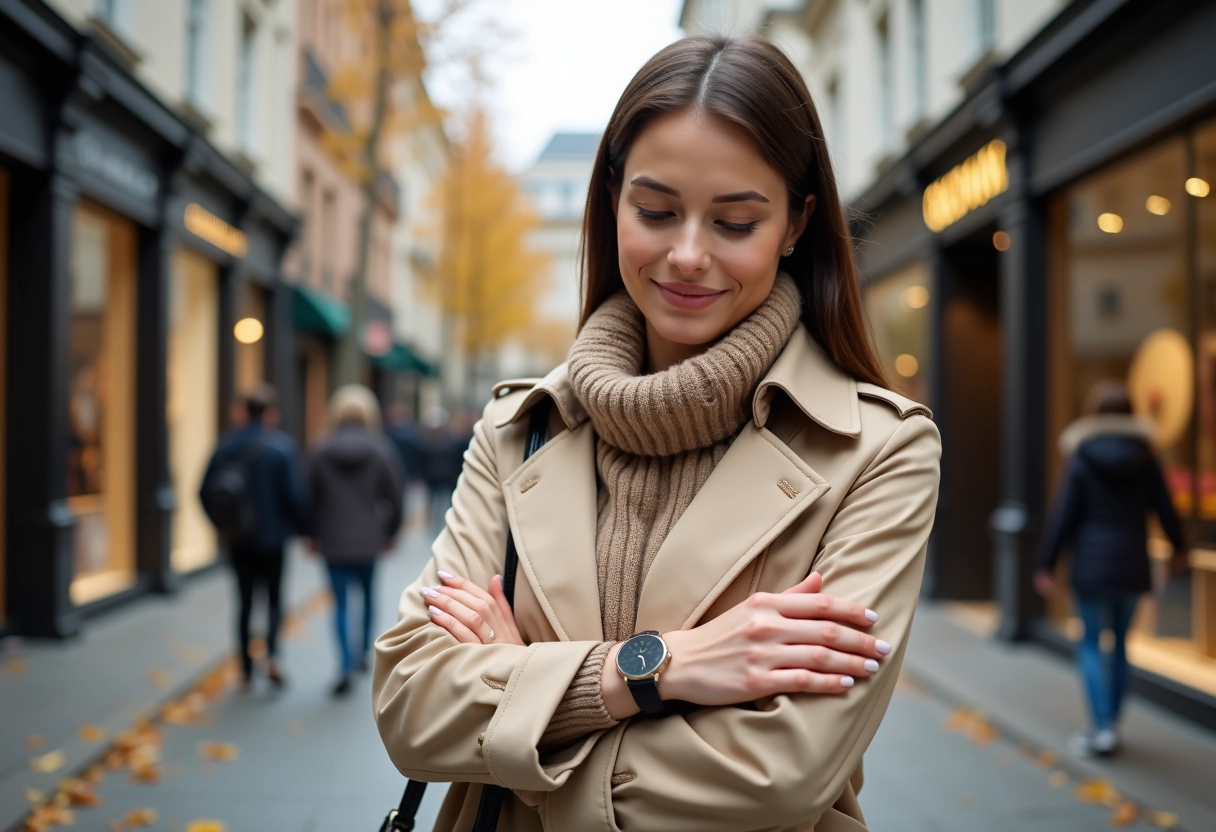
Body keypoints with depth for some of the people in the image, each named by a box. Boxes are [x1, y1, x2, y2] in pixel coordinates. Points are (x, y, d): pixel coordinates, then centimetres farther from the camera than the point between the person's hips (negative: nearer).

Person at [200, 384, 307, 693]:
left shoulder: (226, 445, 0)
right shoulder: (281, 446, -13)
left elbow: (205, 492, 2)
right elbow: (295, 494, -15)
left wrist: (223, 525, 15)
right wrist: (303, 528, -1)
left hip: (237, 539, 3)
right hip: (271, 536, -3)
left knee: (246, 601, 14)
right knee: (274, 596, 13)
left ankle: (247, 671, 17)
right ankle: (271, 652, -11)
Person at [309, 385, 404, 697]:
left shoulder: (321, 451, -3)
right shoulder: (382, 449, -6)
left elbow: (313, 498, 1)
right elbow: (394, 496, -3)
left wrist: (314, 535, 13)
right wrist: (390, 531, 11)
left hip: (333, 540, 0)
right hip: (370, 539, 1)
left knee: (341, 602, 2)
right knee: (368, 593, 21)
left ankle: (346, 667, -8)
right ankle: (363, 652, 32)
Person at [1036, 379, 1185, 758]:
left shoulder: (1081, 460, -7)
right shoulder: (1145, 459, 1)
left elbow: (1063, 516, -8)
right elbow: (1165, 510, 7)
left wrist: (1046, 565, -3)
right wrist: (1177, 545, 26)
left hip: (1092, 564, -3)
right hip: (1132, 563, 3)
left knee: (1091, 644, 4)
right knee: (1120, 642, 14)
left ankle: (1102, 728, -4)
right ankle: (1110, 725, 19)